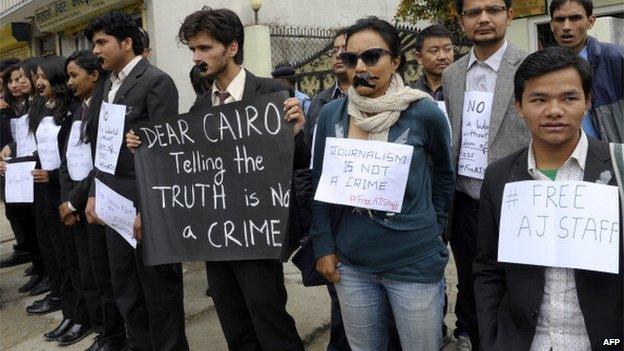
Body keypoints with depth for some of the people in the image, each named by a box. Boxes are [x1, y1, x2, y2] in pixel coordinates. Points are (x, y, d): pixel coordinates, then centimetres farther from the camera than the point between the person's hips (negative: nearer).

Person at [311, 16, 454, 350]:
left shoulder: (425, 113, -10)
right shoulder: (331, 114, -2)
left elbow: (443, 173, 7)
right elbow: (320, 184, 5)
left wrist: (430, 228, 7)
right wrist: (323, 246, 2)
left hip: (415, 263, -2)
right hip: (351, 264, 3)